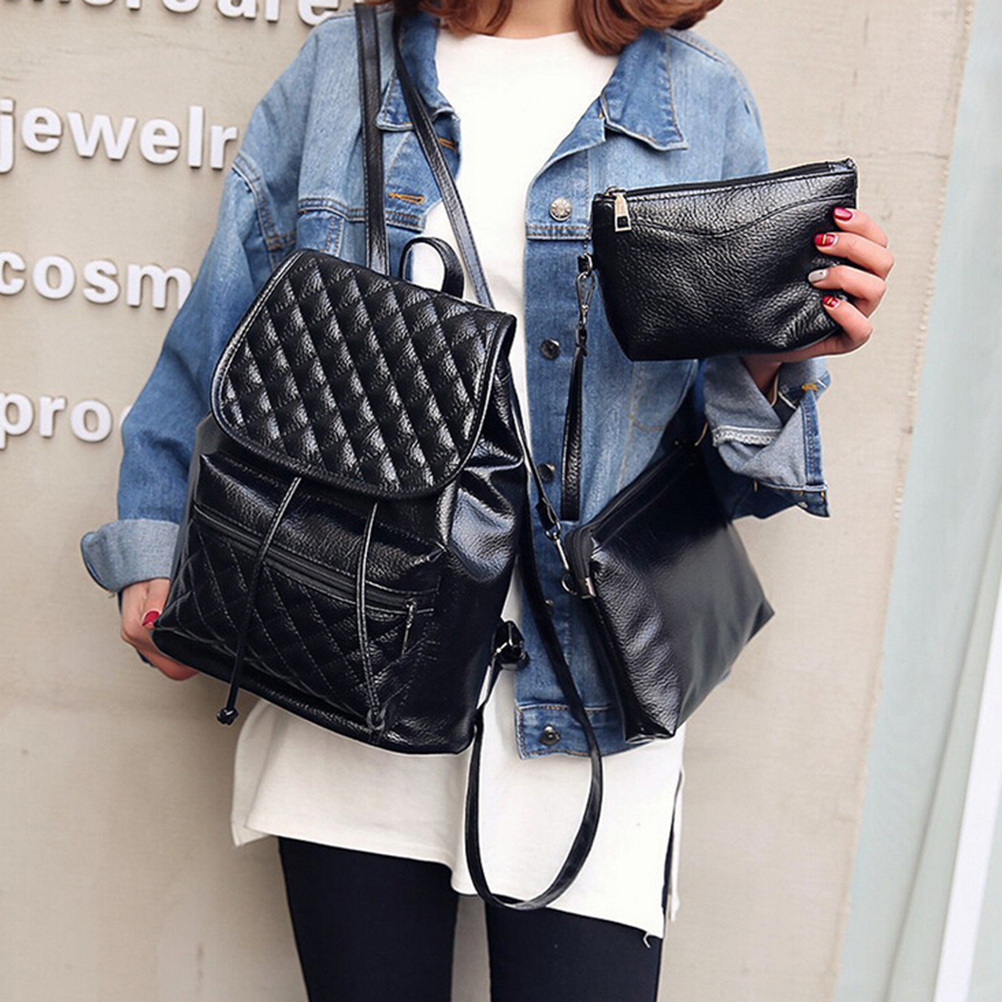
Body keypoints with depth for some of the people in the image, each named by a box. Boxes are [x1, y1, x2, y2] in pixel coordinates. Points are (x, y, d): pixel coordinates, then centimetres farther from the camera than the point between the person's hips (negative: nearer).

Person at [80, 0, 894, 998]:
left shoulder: (702, 102, 6)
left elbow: (724, 465, 7)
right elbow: (217, 340, 12)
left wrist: (773, 362, -13)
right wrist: (156, 544, 5)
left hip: (583, 687, 0)